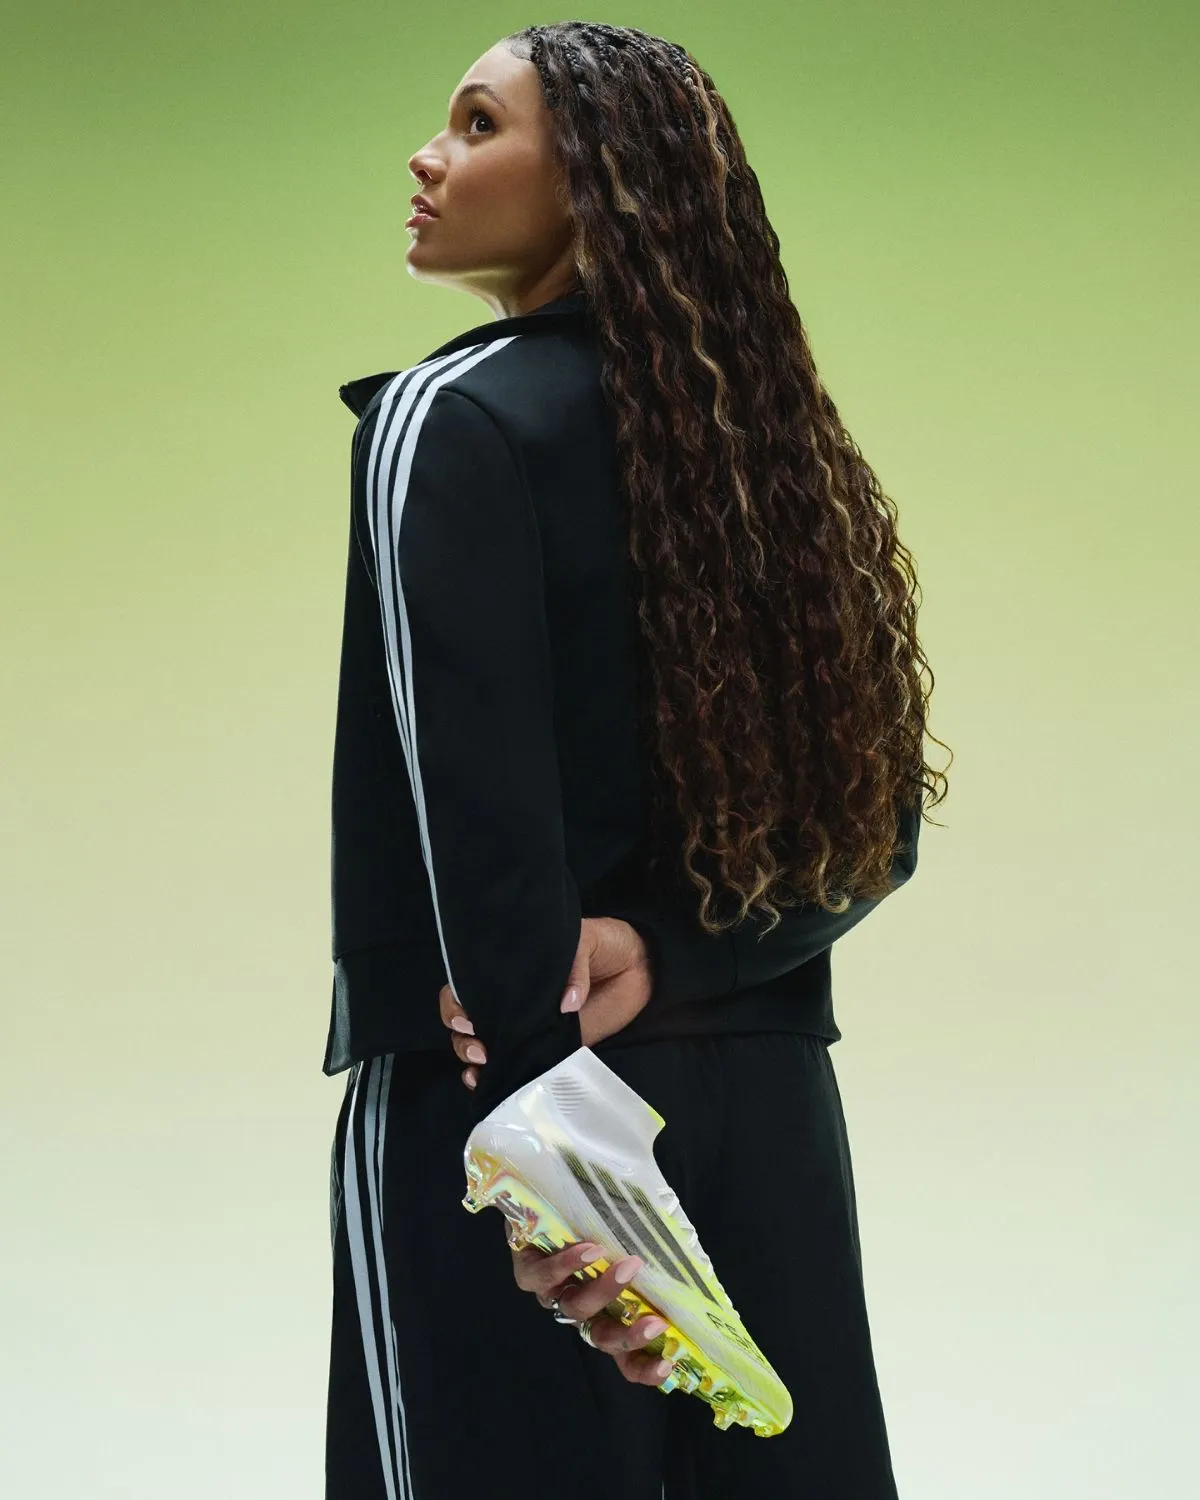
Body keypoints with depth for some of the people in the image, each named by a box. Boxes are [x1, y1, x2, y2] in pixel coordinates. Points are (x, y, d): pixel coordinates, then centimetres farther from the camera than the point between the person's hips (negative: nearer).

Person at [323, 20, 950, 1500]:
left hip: (507, 1102, -6)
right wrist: (668, 951, -5)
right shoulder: (762, 439, 11)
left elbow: (483, 812, -19)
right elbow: (869, 820, 8)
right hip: (763, 1092, 6)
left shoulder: (451, 421, -8)